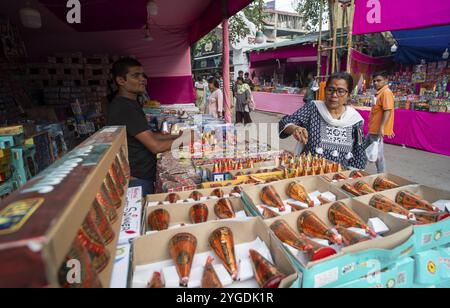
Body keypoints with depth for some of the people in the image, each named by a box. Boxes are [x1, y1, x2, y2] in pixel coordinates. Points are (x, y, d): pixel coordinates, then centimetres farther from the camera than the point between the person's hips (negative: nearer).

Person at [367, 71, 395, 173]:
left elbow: (388, 111, -23)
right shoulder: (379, 92, 14)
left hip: (378, 130, -10)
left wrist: (381, 128, -28)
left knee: (378, 154, -1)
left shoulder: (386, 92, -15)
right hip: (372, 130, 10)